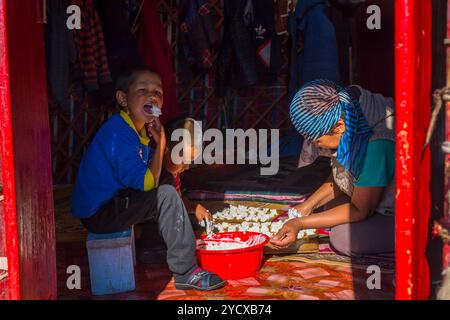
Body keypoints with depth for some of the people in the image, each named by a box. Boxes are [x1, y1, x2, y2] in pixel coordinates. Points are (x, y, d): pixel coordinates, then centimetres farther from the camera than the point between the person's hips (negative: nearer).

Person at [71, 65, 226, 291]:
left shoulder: (140, 132, 9)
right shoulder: (118, 133, -22)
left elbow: (148, 179, 8)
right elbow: (146, 182, -26)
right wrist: (160, 144, -19)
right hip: (98, 213, -10)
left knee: (167, 196, 20)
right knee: (167, 196, -21)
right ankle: (186, 273, -15)